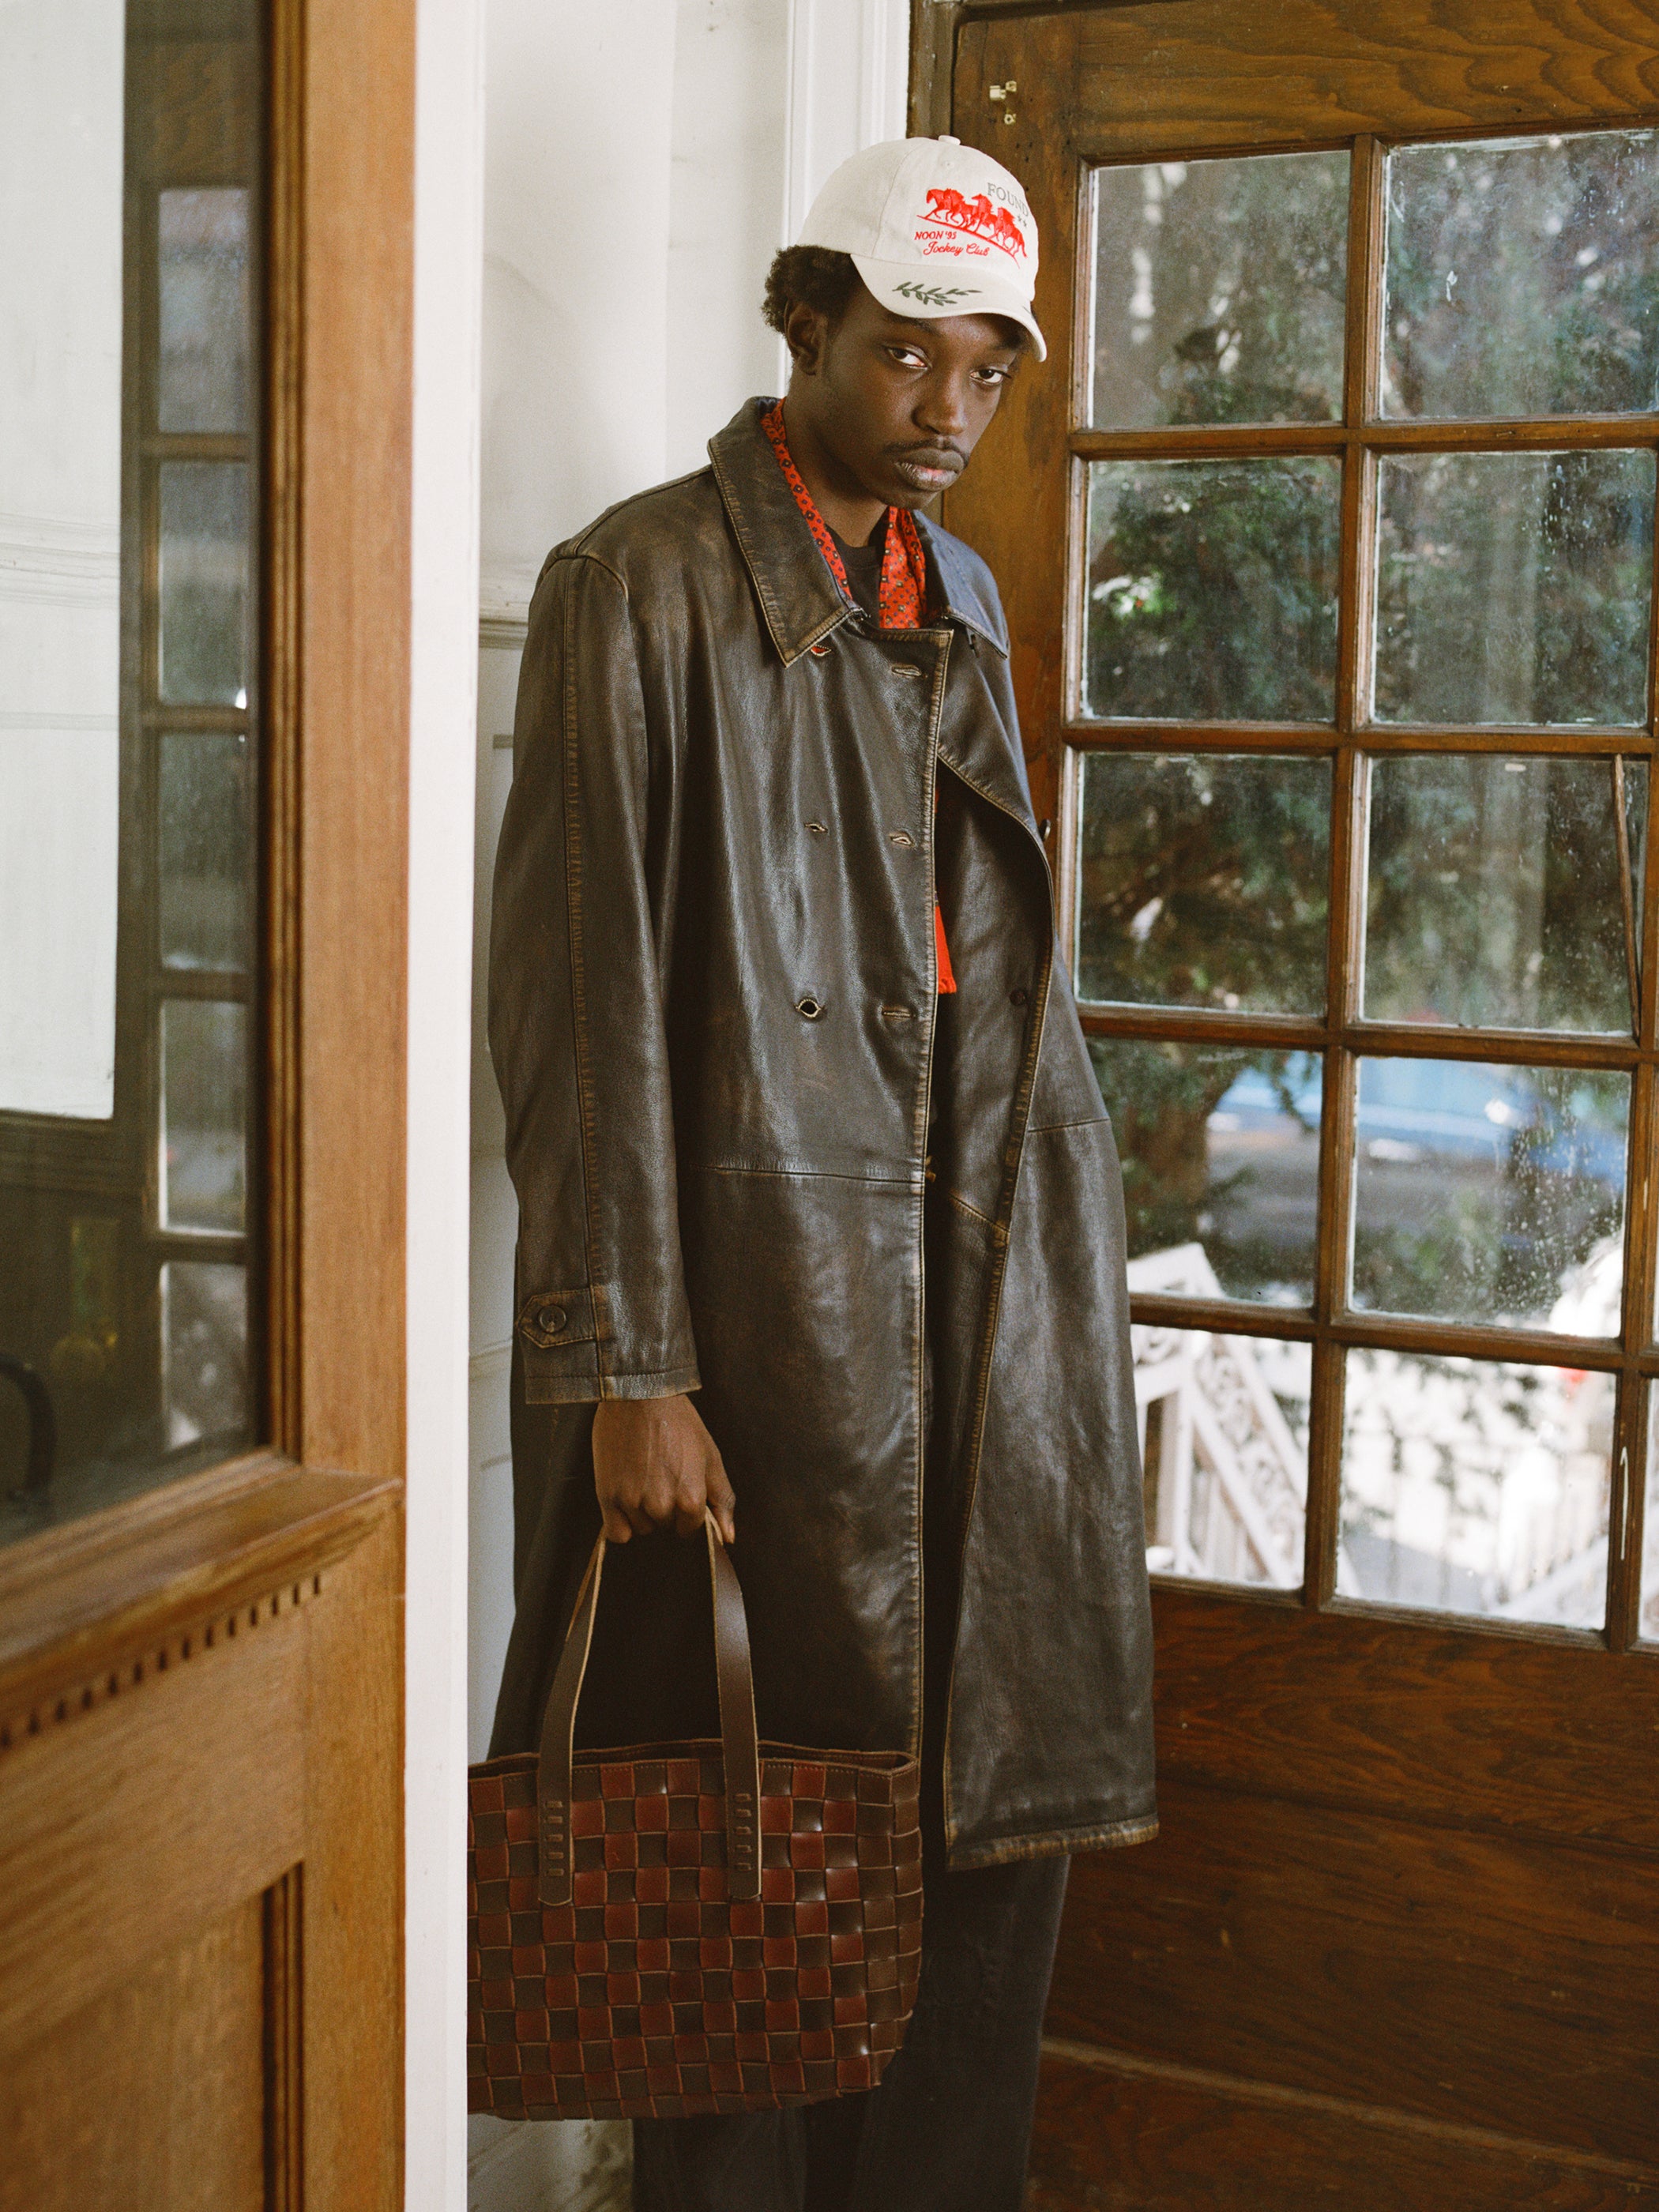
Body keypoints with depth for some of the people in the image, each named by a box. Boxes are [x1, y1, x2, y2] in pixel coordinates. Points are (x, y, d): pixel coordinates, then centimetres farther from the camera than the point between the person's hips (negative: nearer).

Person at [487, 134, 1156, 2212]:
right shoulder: (643, 584, -5)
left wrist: (1063, 1238, 16)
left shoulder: (958, 596, 16)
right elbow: (585, 1001, -11)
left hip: (992, 1291, 7)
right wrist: (629, 1367, -15)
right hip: (768, 1298, -6)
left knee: (1003, 1806, 10)